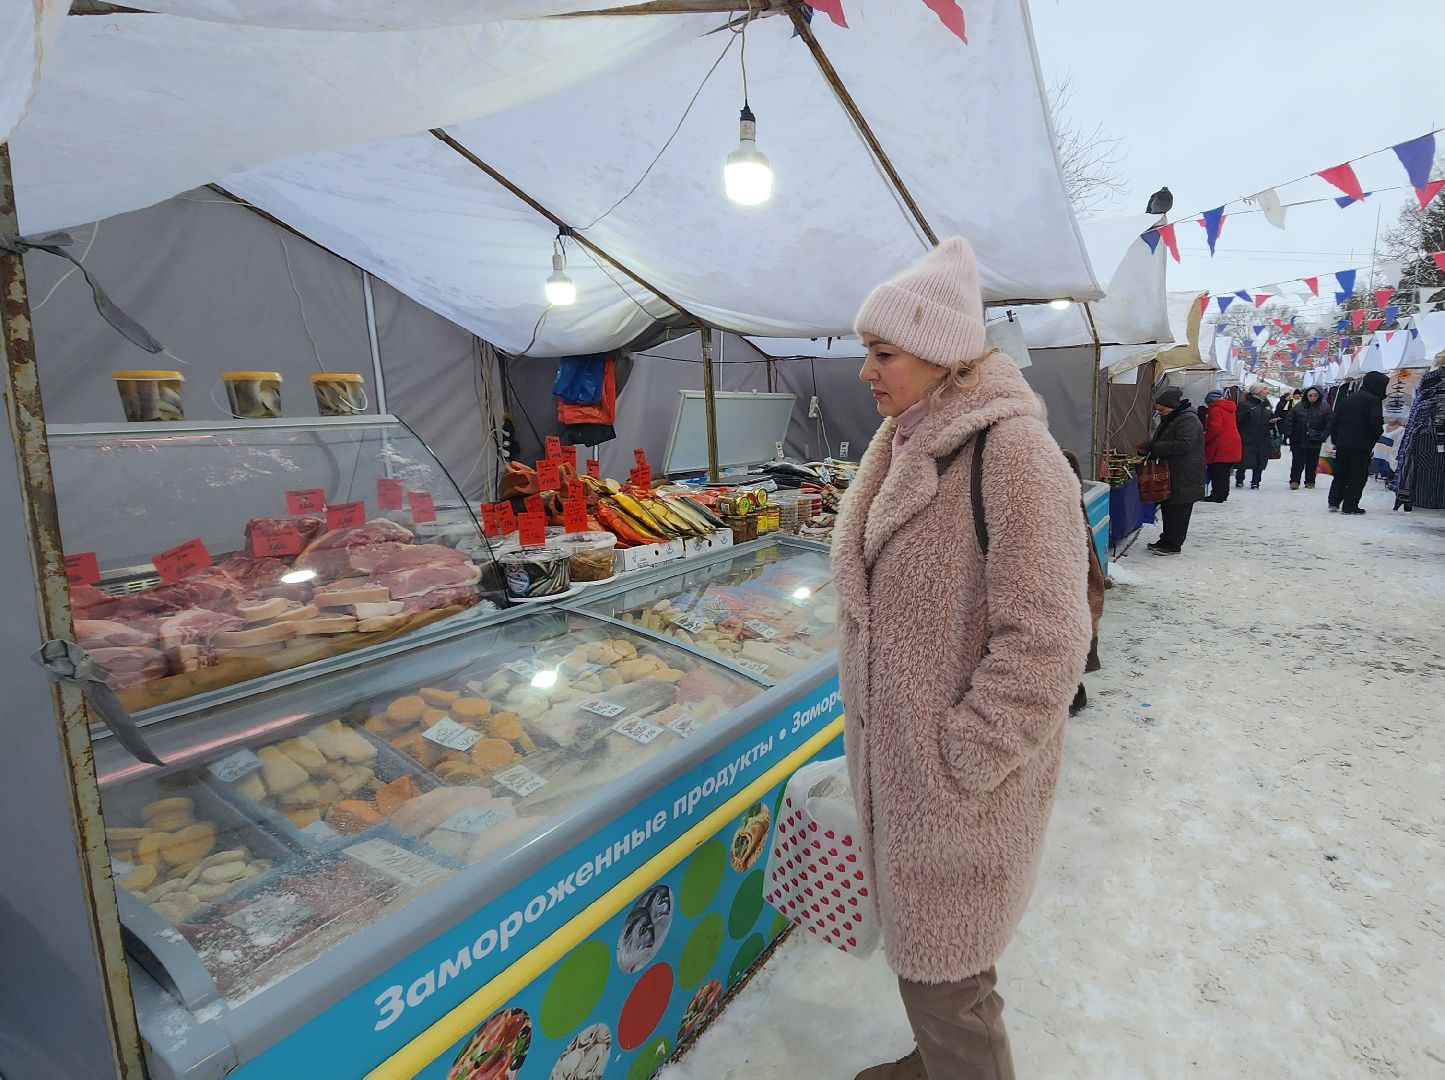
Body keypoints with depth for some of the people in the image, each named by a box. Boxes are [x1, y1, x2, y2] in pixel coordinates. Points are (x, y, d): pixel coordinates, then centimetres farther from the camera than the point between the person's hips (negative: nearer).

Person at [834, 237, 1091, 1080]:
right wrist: (868, 722, 14)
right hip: (893, 763, 8)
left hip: (958, 788, -8)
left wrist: (957, 763, -19)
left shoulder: (1011, 451, -21)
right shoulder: (906, 448, 6)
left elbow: (1045, 645, -25)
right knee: (914, 943, 27)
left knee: (945, 980, 11)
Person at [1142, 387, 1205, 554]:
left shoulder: (1189, 420, -16)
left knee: (1178, 511, -4)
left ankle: (1173, 544, 2)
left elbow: (1184, 444, -27)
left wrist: (1155, 448, -24)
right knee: (1168, 508, 14)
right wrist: (1149, 448, 6)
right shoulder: (1170, 419, 17)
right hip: (1171, 474, 10)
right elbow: (1160, 441, 27)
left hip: (1184, 477, -10)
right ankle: (1166, 540, 22)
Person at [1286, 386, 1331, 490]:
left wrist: (1323, 435, -13)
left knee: (1312, 462, 9)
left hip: (1315, 442, 0)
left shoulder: (1325, 407, -3)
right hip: (1299, 440, 0)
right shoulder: (1299, 406, 0)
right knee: (1298, 462, 1)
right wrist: (1291, 433, -1)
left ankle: (1310, 481, 20)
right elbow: (1289, 418, 6)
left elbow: (1330, 423, -5)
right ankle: (1294, 481, 6)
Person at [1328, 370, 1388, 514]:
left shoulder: (1349, 398, 13)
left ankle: (1334, 501, 9)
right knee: (1358, 475, 0)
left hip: (1342, 443, 6)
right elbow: (1376, 422, -17)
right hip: (1362, 444, -6)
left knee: (1340, 473, 14)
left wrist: (1336, 440, 17)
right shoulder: (1374, 400, -8)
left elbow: (1335, 420, 13)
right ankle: (1349, 506, -1)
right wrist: (1378, 435, 1)